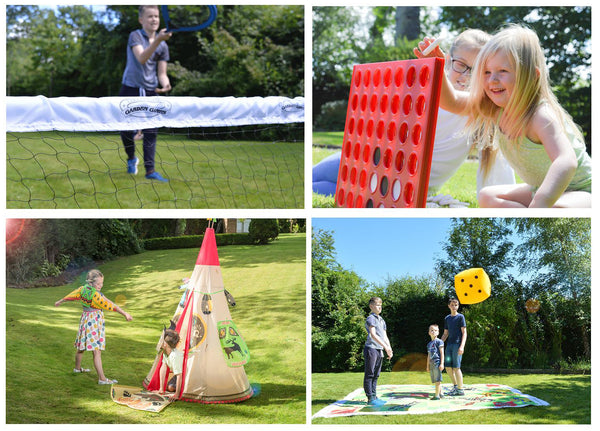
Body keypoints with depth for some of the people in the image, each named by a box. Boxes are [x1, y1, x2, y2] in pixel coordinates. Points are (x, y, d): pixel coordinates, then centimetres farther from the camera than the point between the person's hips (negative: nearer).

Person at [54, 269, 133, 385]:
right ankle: (102, 378, -11)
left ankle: (77, 368, 46)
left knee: (81, 347, 26)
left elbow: (72, 295, 18)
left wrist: (60, 301, 35)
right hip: (94, 322, -9)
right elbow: (110, 305, -26)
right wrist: (125, 314, -27)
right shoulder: (96, 295, -22)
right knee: (97, 351, -10)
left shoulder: (83, 289, 1)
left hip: (85, 319, 9)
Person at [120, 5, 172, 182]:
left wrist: (165, 83, -16)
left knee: (151, 131, -5)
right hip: (130, 89, -2)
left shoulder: (163, 45, 6)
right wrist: (157, 40, -36)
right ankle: (131, 159, 30)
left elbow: (161, 72, 7)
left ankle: (150, 170, -4)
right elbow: (141, 58, -23)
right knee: (127, 128, 3)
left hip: (150, 91, 3)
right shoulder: (135, 36, -5)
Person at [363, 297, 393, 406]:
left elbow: (385, 336, 20)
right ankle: (370, 398, -7)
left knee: (375, 375, 11)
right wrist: (385, 346, -24)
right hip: (371, 348, -8)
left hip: (379, 350, 9)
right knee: (369, 375, -6)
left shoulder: (381, 320, 19)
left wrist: (389, 349, 9)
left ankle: (374, 397, 15)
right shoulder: (371, 318, -7)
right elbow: (373, 335, -18)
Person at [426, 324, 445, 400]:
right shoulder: (429, 344, 18)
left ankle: (437, 395, -8)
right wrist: (428, 366, 22)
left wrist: (442, 364, -14)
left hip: (437, 363, -8)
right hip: (431, 364, 8)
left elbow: (442, 353, -7)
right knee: (435, 381, 9)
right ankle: (440, 393, 17)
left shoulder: (439, 341, -4)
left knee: (437, 380, -8)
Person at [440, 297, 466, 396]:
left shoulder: (460, 317, -3)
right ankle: (455, 385, 20)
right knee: (448, 367, 6)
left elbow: (464, 332, -8)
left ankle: (460, 389, 0)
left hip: (457, 344, -6)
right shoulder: (447, 318, 15)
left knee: (456, 367, -7)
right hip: (449, 344, 6)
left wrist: (462, 346, -17)